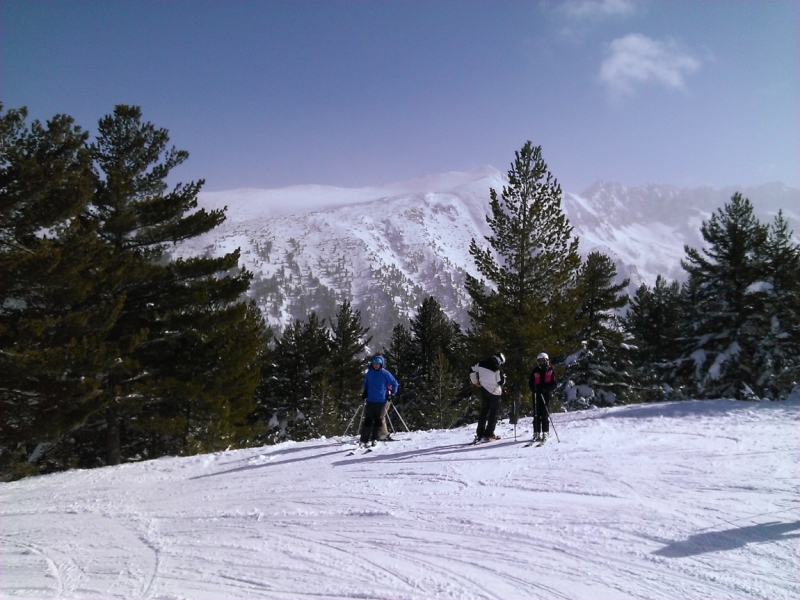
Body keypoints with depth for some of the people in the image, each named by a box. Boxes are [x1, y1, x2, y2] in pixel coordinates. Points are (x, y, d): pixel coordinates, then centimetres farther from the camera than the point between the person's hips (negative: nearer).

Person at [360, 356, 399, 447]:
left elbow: (395, 383, 5)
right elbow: (366, 383, 24)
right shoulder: (369, 373, 7)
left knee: (378, 420, 2)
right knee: (368, 420, -2)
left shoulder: (385, 373, -2)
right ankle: (364, 440, -2)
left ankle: (374, 439, 8)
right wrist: (365, 392, 11)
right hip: (370, 400, 2)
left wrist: (391, 393, 0)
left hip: (381, 401, -2)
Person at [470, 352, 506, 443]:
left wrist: (476, 382, 16)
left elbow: (472, 372, 7)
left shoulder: (482, 364, 0)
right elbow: (501, 381, -17)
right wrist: (503, 377, 4)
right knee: (493, 413, 5)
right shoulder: (497, 368, -18)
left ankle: (479, 434, 12)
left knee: (483, 412, 14)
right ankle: (488, 435, 1)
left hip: (484, 390, 6)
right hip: (494, 392, -6)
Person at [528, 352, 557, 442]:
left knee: (545, 414, -2)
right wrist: (534, 389, -13)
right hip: (537, 395, 1)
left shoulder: (551, 371, 4)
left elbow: (554, 383, 1)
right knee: (536, 414, 0)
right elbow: (530, 383, 8)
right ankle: (536, 433, 2)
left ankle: (545, 433, 2)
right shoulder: (535, 371, 7)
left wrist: (547, 389, -15)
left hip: (546, 394, -1)